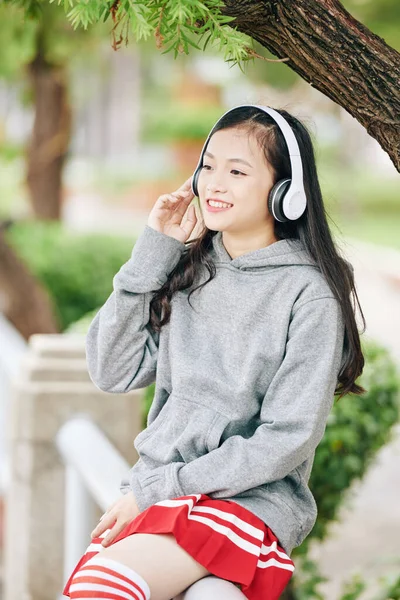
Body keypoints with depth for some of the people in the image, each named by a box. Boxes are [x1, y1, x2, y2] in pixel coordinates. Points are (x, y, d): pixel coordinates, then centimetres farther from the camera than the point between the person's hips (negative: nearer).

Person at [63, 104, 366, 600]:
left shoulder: (309, 295, -6)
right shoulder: (186, 270, 10)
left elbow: (287, 439, -10)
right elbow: (111, 372, 5)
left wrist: (155, 489, -11)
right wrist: (152, 252, 1)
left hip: (251, 499, -5)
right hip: (153, 492, 5)